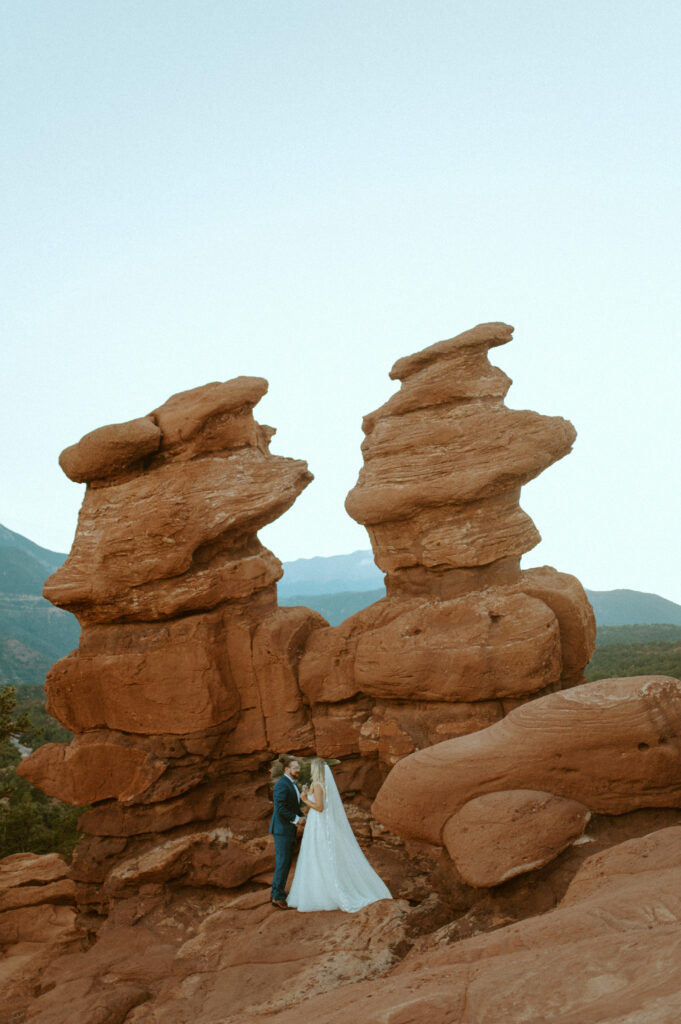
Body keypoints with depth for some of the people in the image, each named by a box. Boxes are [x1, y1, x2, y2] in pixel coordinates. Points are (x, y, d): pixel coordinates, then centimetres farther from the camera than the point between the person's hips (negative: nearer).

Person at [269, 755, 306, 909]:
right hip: (282, 828, -10)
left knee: (286, 862, 12)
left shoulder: (292, 784, 15)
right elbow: (280, 808, -24)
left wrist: (302, 818, 5)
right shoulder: (282, 784, -17)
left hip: (289, 829, 10)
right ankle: (278, 897, 3)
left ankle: (276, 894, 20)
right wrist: (296, 820, -16)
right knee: (282, 863, -5)